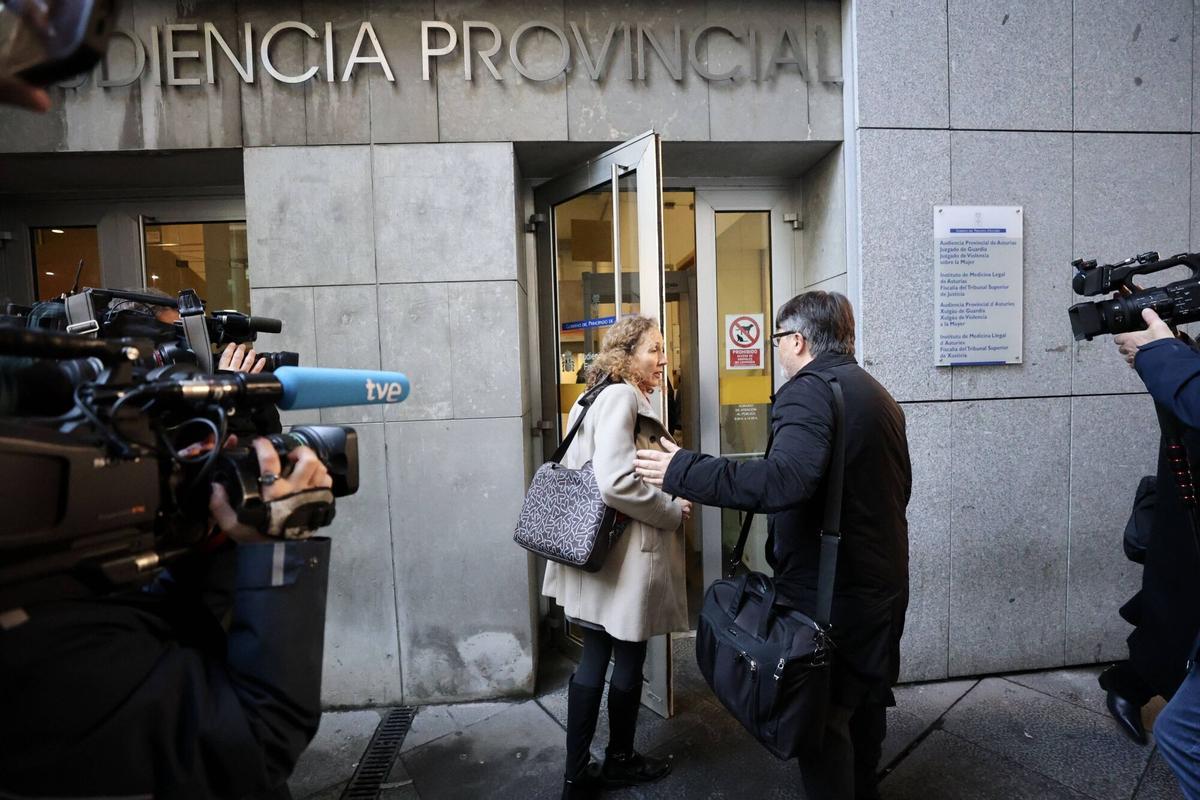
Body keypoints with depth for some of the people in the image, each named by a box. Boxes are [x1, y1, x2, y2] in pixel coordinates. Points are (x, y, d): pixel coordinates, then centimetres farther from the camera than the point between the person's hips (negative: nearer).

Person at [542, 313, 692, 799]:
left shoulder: (599, 397, 13)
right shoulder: (620, 398, -18)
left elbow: (577, 470, 17)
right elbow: (616, 483, -29)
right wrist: (673, 512, -15)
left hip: (599, 551, 9)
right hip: (624, 556, -9)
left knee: (594, 659, 15)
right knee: (628, 660, 11)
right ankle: (619, 761, 33)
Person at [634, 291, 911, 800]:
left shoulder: (808, 391, -19)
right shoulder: (879, 396, 12)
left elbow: (784, 480, -35)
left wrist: (683, 472, -31)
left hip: (828, 590, -10)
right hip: (883, 582, 10)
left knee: (823, 719, 4)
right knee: (865, 704, 24)